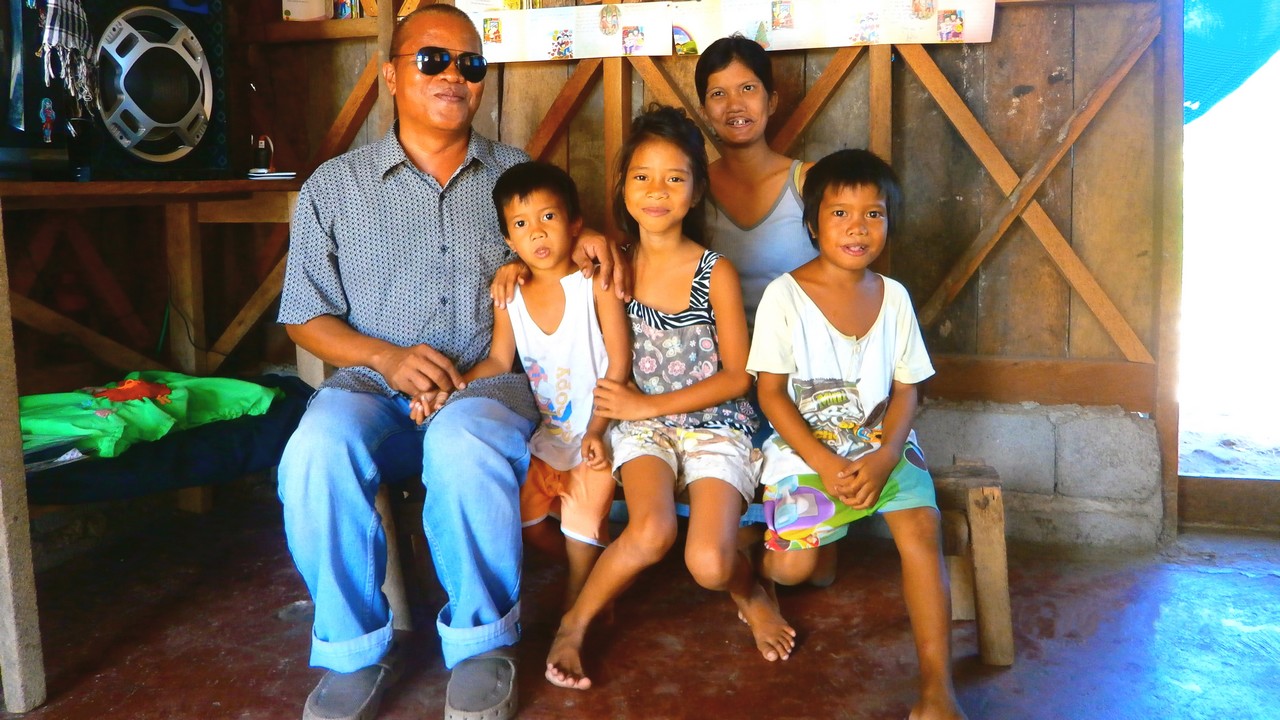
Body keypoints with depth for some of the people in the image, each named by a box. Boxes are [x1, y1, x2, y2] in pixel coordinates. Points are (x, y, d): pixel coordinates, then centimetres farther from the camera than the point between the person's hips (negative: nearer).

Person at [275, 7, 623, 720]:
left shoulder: (518, 175, 15)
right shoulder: (334, 186, 10)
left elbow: (563, 247, 26)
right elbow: (306, 316, 9)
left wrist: (592, 242, -1)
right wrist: (387, 357, -10)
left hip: (492, 380, 0)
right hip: (375, 384, 1)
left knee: (464, 443, -37)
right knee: (319, 447, -34)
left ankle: (481, 641, -15)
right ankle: (356, 650, -13)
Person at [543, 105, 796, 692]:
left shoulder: (715, 273, -5)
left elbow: (737, 376, -4)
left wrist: (648, 404, -11)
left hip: (715, 425, -1)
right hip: (642, 427, 1)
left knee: (709, 565, -23)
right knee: (650, 533, -30)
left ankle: (748, 589, 14)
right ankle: (574, 623, -5)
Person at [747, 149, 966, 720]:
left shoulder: (893, 297, 4)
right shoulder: (784, 295, -7)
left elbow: (905, 388, 6)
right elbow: (771, 393, -8)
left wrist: (885, 456, -13)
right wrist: (825, 464, -17)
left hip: (879, 443, 3)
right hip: (805, 446, -2)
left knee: (922, 530, -21)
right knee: (794, 567, -15)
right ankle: (752, 570, 24)